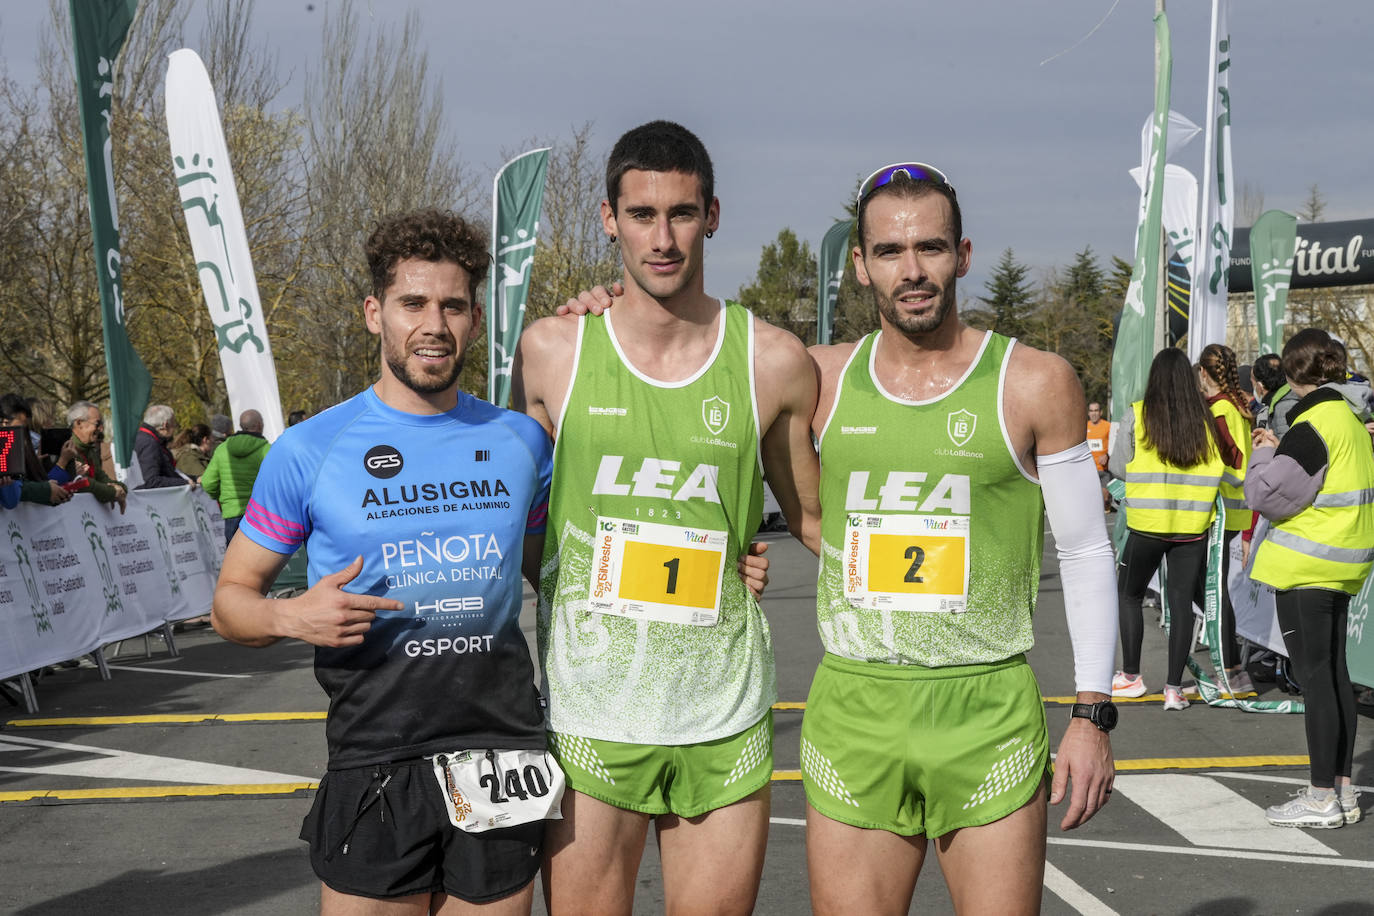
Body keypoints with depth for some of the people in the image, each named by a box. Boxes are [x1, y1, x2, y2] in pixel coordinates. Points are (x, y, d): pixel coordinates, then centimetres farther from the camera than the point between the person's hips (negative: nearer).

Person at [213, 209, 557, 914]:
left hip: (504, 755, 3)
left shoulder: (520, 440, 7)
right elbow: (231, 597, 5)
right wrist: (292, 617, -18)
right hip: (374, 766, -2)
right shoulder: (310, 449, -2)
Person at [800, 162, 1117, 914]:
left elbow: (1086, 554, 3)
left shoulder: (1035, 384, 0)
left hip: (989, 721, -2)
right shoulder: (822, 379, 5)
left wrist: (1092, 713, -2)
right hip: (852, 714, 2)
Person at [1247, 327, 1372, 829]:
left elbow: (1271, 494, -18)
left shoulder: (1312, 425, -18)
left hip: (1305, 566, -9)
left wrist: (1264, 454, -1)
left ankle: (1322, 798, 0)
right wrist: (1280, 450, 12)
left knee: (1314, 677, -5)